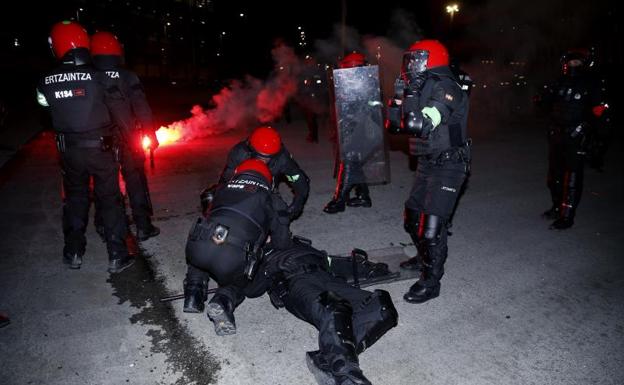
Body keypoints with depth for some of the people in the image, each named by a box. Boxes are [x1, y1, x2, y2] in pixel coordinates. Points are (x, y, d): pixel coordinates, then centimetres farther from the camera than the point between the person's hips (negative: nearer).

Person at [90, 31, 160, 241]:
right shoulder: (128, 78, -8)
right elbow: (142, 108, -11)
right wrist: (151, 135, -3)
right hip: (128, 138, -2)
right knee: (136, 181, 8)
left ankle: (104, 226, 23)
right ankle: (143, 226, 12)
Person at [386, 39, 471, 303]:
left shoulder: (445, 88, -17)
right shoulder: (421, 87, 11)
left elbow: (419, 126, -30)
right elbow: (394, 126, 12)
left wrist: (412, 95, -20)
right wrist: (399, 97, 0)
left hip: (448, 165, -9)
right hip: (427, 163, 9)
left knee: (432, 222, -12)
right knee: (413, 215, 17)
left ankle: (430, 282, 1)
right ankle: (426, 257, 39)